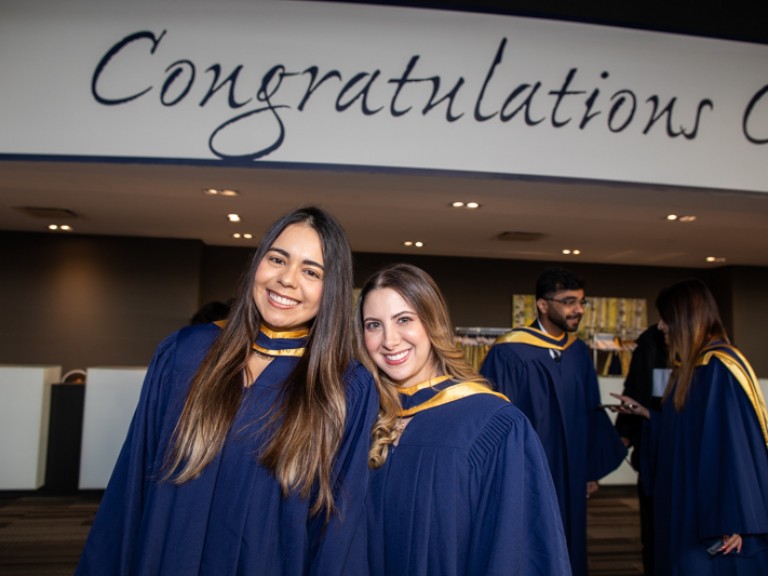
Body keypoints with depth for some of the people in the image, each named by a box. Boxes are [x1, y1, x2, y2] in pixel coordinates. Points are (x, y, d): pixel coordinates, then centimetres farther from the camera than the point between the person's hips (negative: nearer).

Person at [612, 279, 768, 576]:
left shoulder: (719, 367, -19)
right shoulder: (691, 367, 10)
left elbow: (736, 444, -22)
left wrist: (733, 521, -21)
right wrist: (644, 412, 16)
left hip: (712, 511, -9)